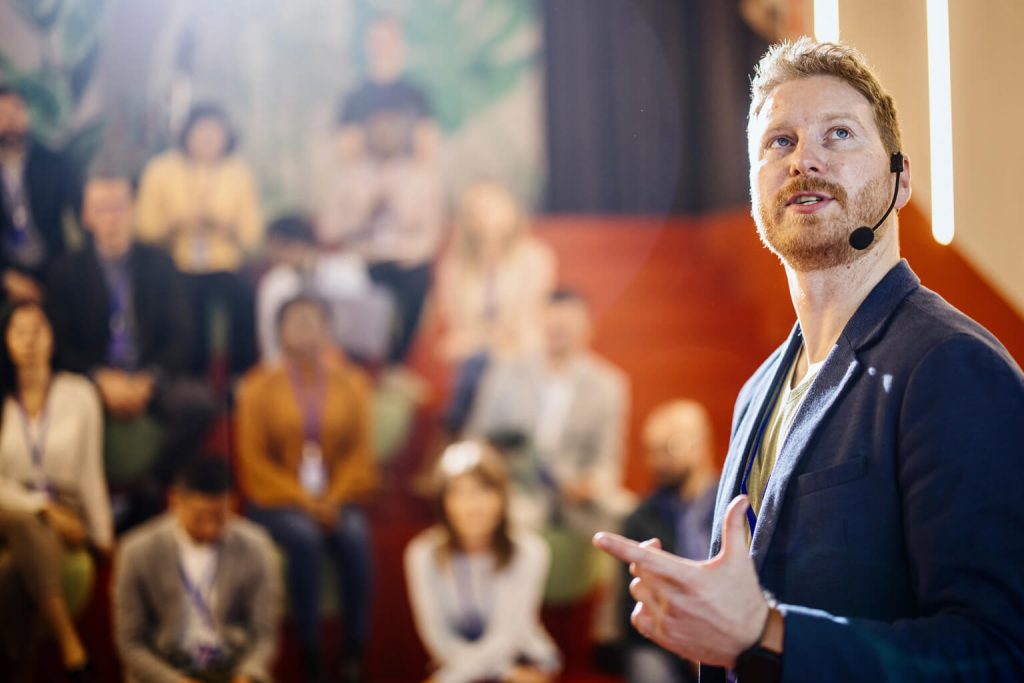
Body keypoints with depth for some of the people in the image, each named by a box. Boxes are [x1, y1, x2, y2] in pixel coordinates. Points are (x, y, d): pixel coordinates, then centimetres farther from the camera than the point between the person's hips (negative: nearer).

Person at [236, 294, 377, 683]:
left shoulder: (351, 384, 11)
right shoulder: (260, 387, 4)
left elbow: (361, 453, 6)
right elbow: (253, 460, -1)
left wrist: (334, 500, -12)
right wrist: (303, 502, -14)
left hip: (335, 500, 2)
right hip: (277, 502, -2)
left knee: (355, 535, -31)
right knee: (304, 536, -34)